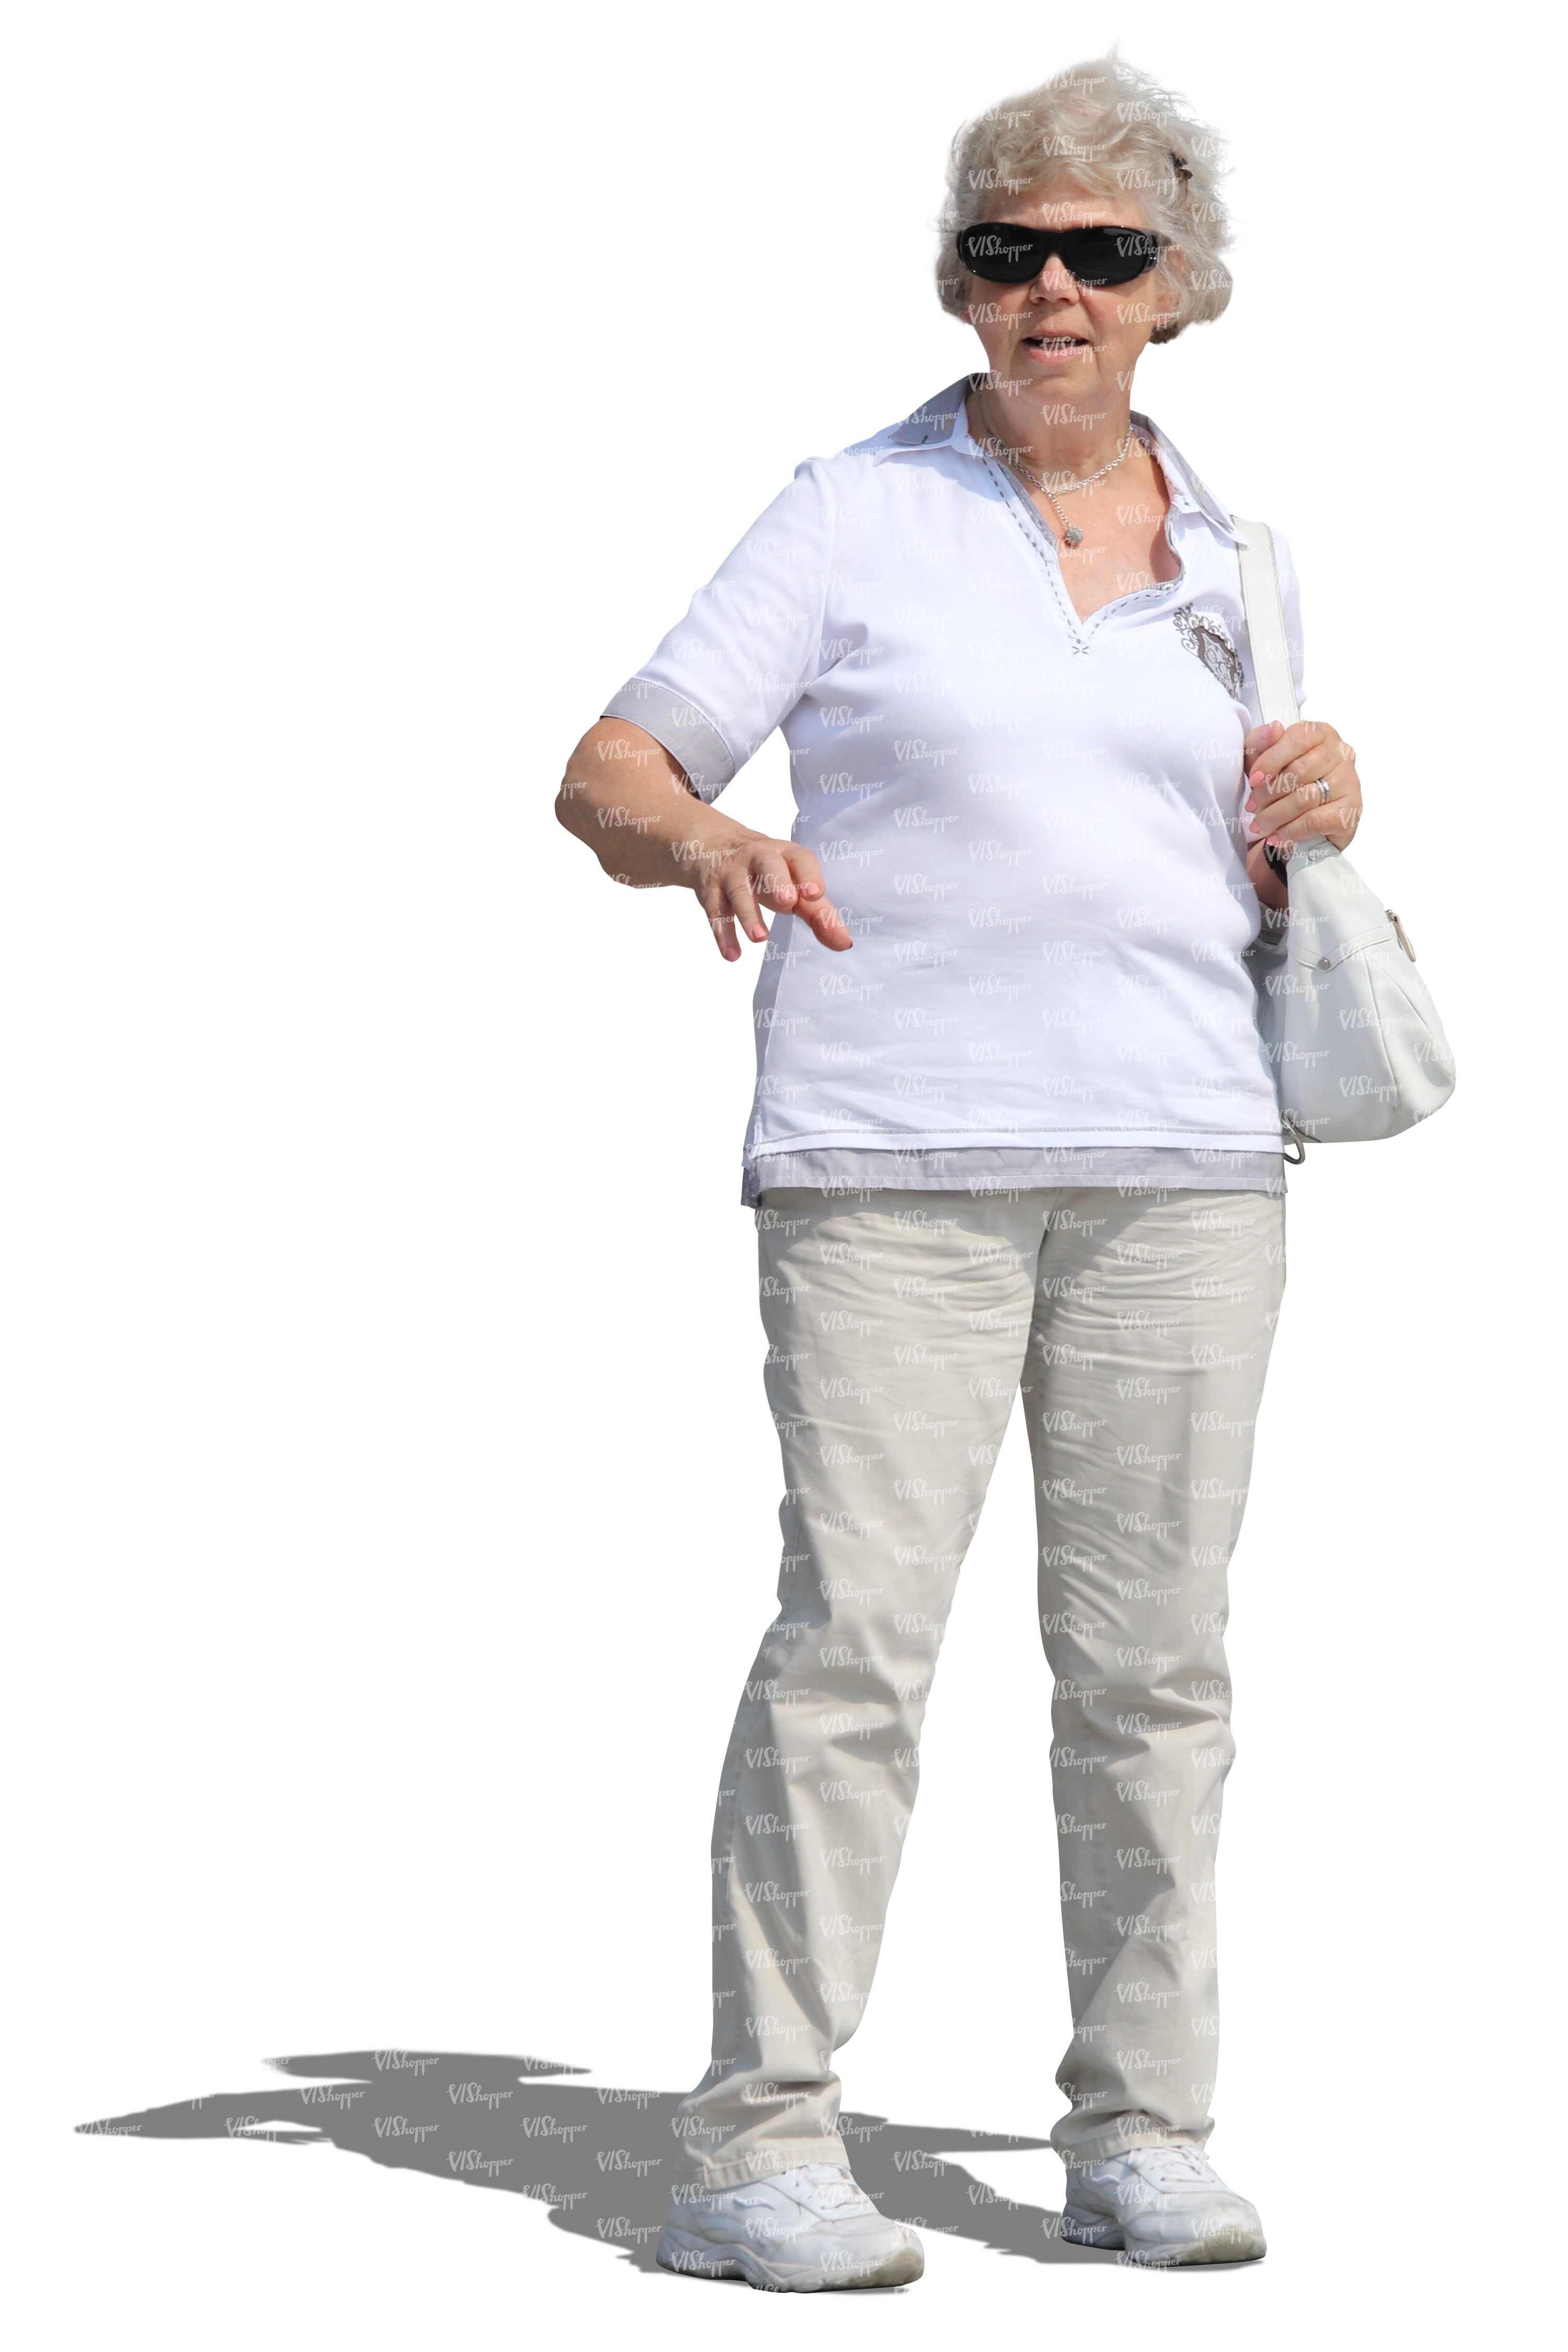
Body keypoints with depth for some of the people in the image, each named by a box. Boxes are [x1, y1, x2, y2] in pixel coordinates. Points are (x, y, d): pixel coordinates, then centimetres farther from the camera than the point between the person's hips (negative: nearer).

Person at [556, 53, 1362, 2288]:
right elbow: (608, 778, 0)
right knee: (856, 1635, -10)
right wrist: (711, 845, -22)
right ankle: (756, 2145, -6)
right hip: (890, 1158, -4)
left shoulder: (1227, 561, 16)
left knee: (1154, 1651, 3)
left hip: (1179, 1162, 4)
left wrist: (1318, 814, 1)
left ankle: (1142, 2130, 12)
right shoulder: (856, 514, 4)